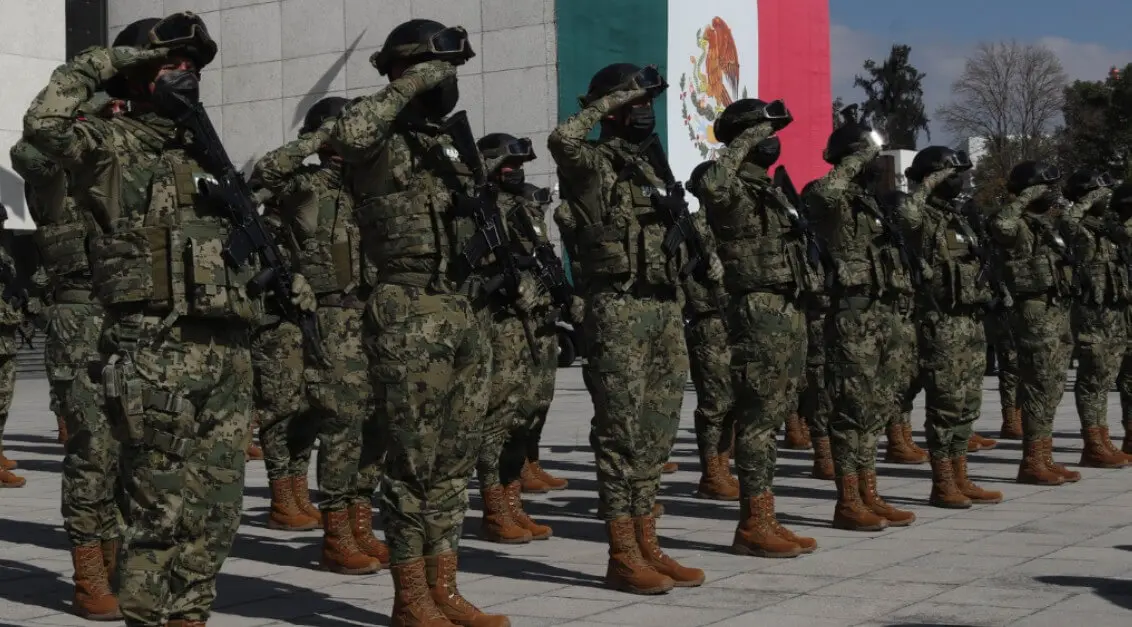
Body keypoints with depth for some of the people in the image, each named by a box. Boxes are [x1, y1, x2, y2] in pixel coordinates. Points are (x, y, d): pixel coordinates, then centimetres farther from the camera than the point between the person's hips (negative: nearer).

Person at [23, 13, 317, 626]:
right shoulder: (114, 147, -1)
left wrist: (285, 278, 17)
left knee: (216, 504, 9)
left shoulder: (207, 155, 20)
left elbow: (240, 237, 31)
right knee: (162, 509, -4)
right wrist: (98, 63, -9)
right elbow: (44, 123, -20)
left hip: (226, 349, 7)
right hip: (156, 352, -7)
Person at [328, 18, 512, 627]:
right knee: (415, 462, -3)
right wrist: (407, 86, -23)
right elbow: (345, 135, -34)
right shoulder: (384, 143, -8)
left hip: (468, 315, 8)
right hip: (412, 318, -8)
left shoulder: (447, 141, 18)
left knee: (454, 460, 11)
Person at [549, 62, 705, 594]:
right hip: (619, 308, -8)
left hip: (666, 307, 8)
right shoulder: (592, 163, -5)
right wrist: (615, 98, -18)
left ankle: (646, 545, 15)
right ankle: (622, 556, -3)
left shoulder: (650, 167, 19)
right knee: (621, 430, -6)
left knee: (656, 432, 9)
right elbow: (561, 139, -29)